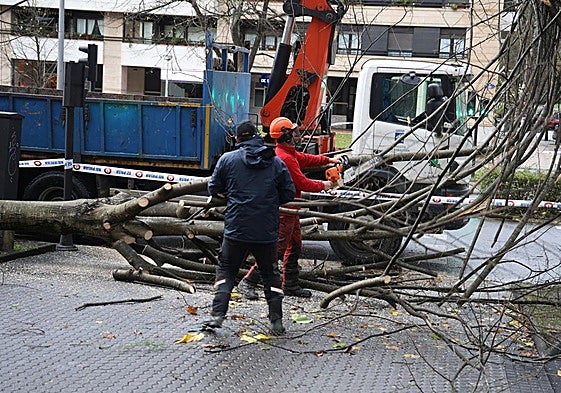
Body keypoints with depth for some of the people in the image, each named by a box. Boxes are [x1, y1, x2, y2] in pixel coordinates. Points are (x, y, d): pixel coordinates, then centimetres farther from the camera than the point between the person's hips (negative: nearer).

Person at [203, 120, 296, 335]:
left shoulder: (228, 159, -1)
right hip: (267, 233, 1)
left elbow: (214, 189, 5)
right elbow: (289, 193, 4)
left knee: (225, 271, 14)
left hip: (236, 230, -1)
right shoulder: (276, 162, 3)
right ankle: (276, 321, 12)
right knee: (270, 274, 15)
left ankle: (217, 314, 2)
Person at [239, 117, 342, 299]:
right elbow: (302, 183, -19)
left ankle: (290, 285, 25)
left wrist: (328, 159, 20)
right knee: (277, 249, -9)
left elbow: (305, 158, 27)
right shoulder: (285, 158, -21)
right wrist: (323, 185, -5)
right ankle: (248, 282, -5)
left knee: (295, 247, 16)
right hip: (284, 211, -11)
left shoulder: (291, 154, 11)